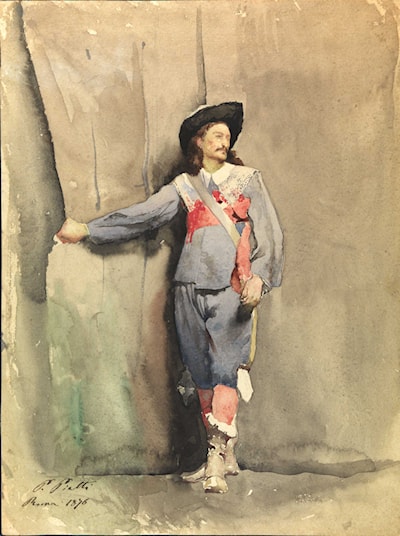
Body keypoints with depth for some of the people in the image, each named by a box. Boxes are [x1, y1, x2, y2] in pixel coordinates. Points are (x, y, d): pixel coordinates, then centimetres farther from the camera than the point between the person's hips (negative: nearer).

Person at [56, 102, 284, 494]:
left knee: (224, 369, -11)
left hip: (231, 288, -3)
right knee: (202, 373, 3)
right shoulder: (184, 185, 15)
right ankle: (225, 456, 13)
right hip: (191, 286, 3)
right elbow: (140, 215, 15)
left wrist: (259, 276, -14)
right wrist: (87, 229, 14)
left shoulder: (247, 179, 9)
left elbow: (269, 234, 2)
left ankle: (216, 463, -10)